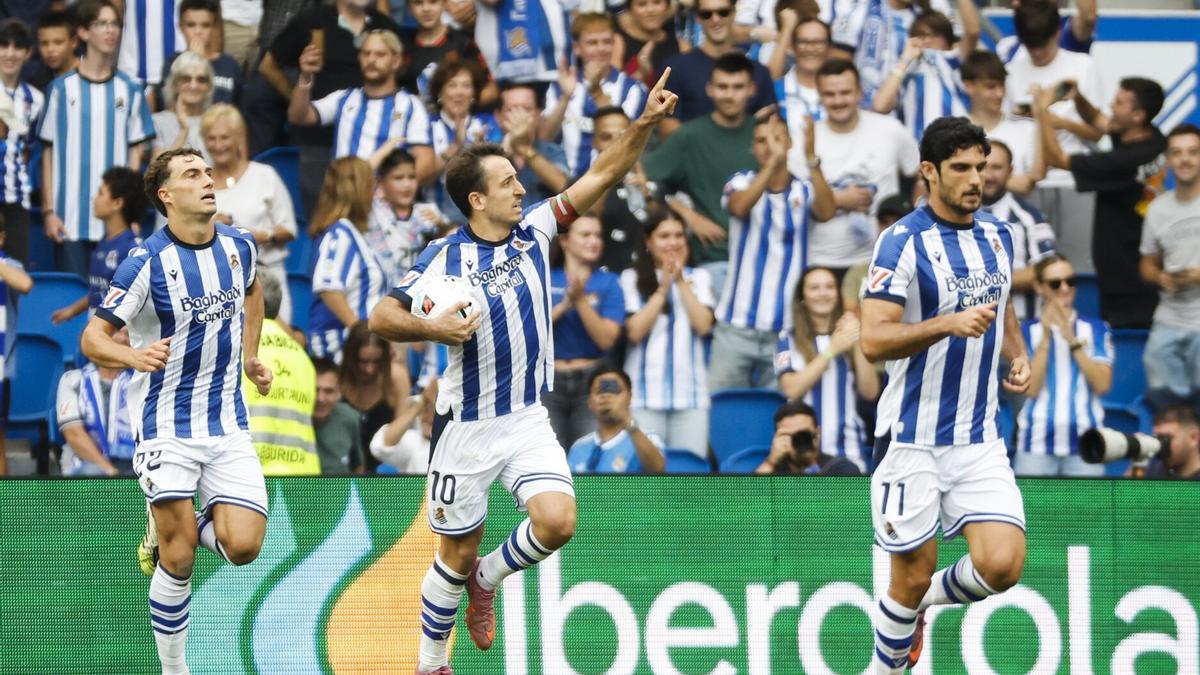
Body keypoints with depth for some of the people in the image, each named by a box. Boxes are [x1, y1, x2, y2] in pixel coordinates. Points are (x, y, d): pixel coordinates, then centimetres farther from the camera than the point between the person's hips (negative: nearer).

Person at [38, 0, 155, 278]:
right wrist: (48, 211, -2)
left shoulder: (129, 91, 7)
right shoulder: (63, 89, 3)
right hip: (70, 221, -1)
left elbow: (135, 152, 8)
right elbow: (49, 153, 4)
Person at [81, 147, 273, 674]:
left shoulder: (238, 247, 3)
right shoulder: (147, 264, -14)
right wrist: (134, 356, -32)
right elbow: (92, 338, -13)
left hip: (228, 423, 4)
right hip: (166, 426, -4)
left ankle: (172, 527, 22)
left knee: (243, 546, -10)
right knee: (178, 560, -7)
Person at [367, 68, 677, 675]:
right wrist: (432, 328, -30)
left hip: (528, 420, 4)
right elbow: (381, 318, -13)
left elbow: (599, 176, 3)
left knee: (557, 520, -18)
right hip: (467, 426, -4)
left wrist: (645, 124, -9)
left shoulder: (532, 231, 1)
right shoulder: (445, 258, -12)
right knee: (457, 554, 4)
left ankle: (486, 580, 12)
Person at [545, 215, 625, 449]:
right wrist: (564, 305, -15)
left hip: (590, 381, 0)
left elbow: (607, 339, -6)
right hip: (549, 380, 0)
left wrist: (581, 301, -16)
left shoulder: (608, 283, 4)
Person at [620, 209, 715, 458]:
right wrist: (662, 288, -4)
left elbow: (703, 325, -2)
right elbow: (635, 331, -4)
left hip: (690, 393, 1)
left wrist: (681, 281, -2)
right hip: (645, 393, -1)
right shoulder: (632, 278, 7)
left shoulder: (698, 277, 12)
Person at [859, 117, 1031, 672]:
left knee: (1002, 566, -10)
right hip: (912, 441, -5)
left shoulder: (997, 235, 8)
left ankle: (926, 600, 21)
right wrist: (949, 323, -32)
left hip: (980, 439, 5)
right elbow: (873, 340, -20)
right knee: (911, 578, 1)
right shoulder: (903, 242, -12)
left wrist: (1018, 353, 8)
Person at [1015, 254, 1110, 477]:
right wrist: (1045, 337, -10)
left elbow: (1102, 384, -4)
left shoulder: (1096, 330, 8)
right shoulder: (1028, 332, 6)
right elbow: (1031, 388, -5)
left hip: (1084, 442, 1)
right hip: (1038, 443, -1)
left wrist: (1072, 340, -10)